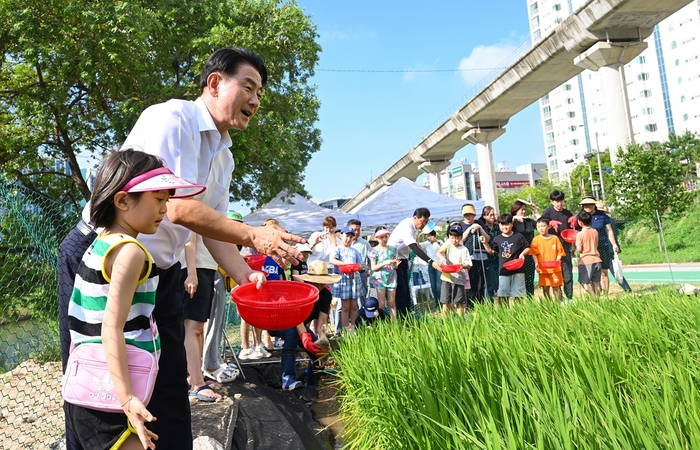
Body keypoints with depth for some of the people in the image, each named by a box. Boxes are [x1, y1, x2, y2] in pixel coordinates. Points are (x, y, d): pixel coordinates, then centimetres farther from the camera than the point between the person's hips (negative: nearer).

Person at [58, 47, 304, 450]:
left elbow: (213, 226, 7)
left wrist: (247, 277, -6)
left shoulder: (224, 157, 9)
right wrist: (253, 236, -26)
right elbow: (181, 209, -27)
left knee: (170, 383, 11)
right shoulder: (172, 119, -18)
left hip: (161, 272, 8)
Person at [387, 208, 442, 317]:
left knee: (406, 291, 8)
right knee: (401, 291, -12)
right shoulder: (406, 227, -26)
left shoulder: (414, 226, 3)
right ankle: (402, 319, -9)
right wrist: (431, 262, -44)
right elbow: (415, 248, -37)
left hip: (403, 260, 9)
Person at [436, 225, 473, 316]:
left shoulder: (464, 249, 1)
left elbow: (468, 265, -3)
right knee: (445, 301, 4)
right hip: (447, 277, 1)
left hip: (459, 278, -1)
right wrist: (442, 257, -33)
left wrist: (463, 266, -24)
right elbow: (438, 252, -12)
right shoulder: (448, 245, 4)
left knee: (459, 302, 3)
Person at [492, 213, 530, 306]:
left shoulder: (519, 236, 0)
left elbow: (528, 248, 5)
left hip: (518, 270, -2)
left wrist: (522, 253, -13)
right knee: (503, 293, 4)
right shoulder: (497, 239, 7)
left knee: (518, 293, 5)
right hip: (503, 270, 2)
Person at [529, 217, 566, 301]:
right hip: (543, 268, 0)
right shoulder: (536, 239, 1)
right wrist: (536, 263, -16)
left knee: (556, 287, 4)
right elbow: (534, 253, -3)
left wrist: (557, 260, -12)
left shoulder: (555, 238, 1)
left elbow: (560, 251, 4)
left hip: (555, 268, 0)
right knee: (545, 288, 6)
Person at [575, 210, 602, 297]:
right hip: (596, 259, 6)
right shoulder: (595, 232, 7)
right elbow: (596, 245, 15)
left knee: (584, 282, 0)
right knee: (596, 282, 12)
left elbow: (579, 249, -12)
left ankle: (594, 297, -12)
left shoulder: (580, 234, -11)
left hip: (585, 261, -6)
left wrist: (576, 245, 6)